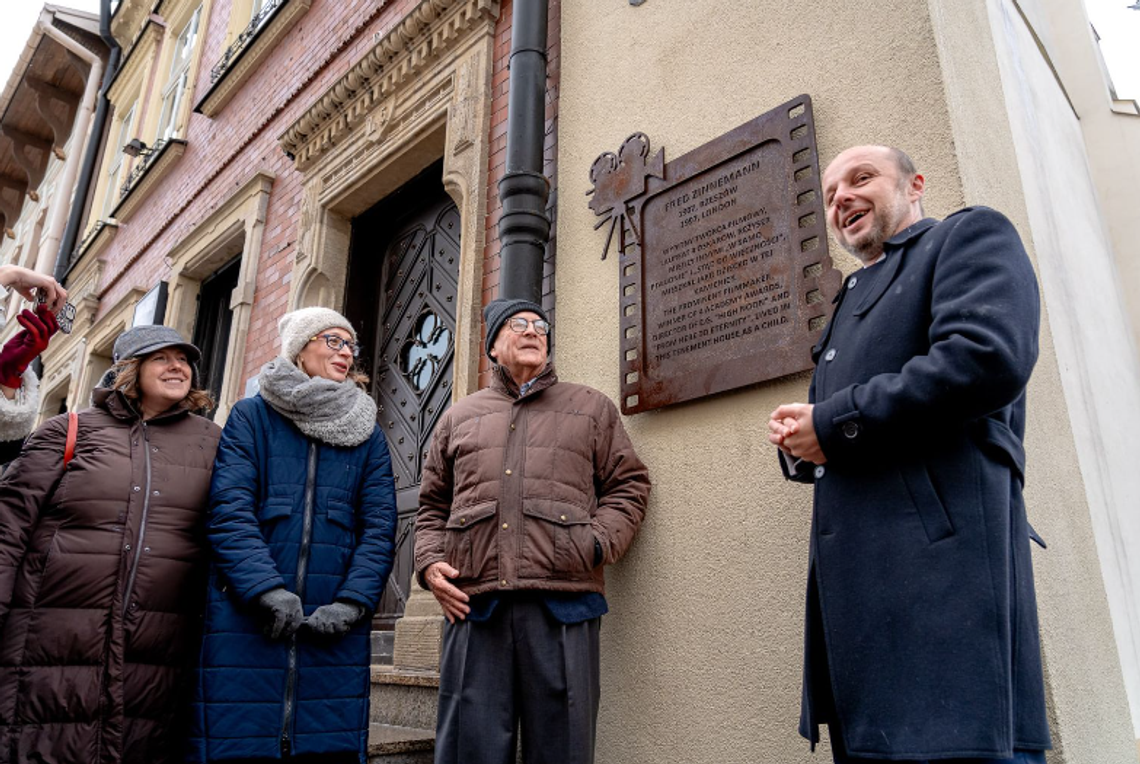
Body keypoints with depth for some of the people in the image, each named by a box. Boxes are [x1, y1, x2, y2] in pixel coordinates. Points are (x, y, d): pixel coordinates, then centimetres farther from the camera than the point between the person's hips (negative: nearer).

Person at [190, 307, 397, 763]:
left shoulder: (367, 435, 13)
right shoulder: (251, 417, 6)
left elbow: (380, 528, 4)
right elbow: (228, 511, -6)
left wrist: (352, 603, -9)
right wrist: (268, 589, -18)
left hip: (334, 630, 2)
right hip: (247, 623, -2)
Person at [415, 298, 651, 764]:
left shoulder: (590, 407, 16)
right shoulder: (459, 416, 22)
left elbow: (629, 485, 12)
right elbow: (432, 505, 23)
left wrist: (596, 544, -4)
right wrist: (430, 562, 5)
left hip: (562, 604, -1)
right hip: (472, 602, 2)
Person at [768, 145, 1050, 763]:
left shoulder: (970, 236, 6)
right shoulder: (849, 305, 29)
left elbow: (988, 358, -16)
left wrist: (833, 423, -10)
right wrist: (799, 444, 5)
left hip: (939, 551, -8)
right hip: (854, 569, 8)